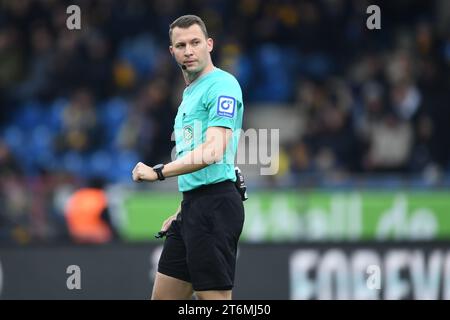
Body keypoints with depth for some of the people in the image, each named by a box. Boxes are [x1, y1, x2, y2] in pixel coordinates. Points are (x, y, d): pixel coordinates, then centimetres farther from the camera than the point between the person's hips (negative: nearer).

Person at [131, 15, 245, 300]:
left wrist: (158, 172, -17)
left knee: (214, 298, -9)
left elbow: (213, 152, -21)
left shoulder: (222, 85, -10)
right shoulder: (190, 94, 21)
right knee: (163, 297, 10)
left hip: (214, 205, -10)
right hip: (192, 206, 10)